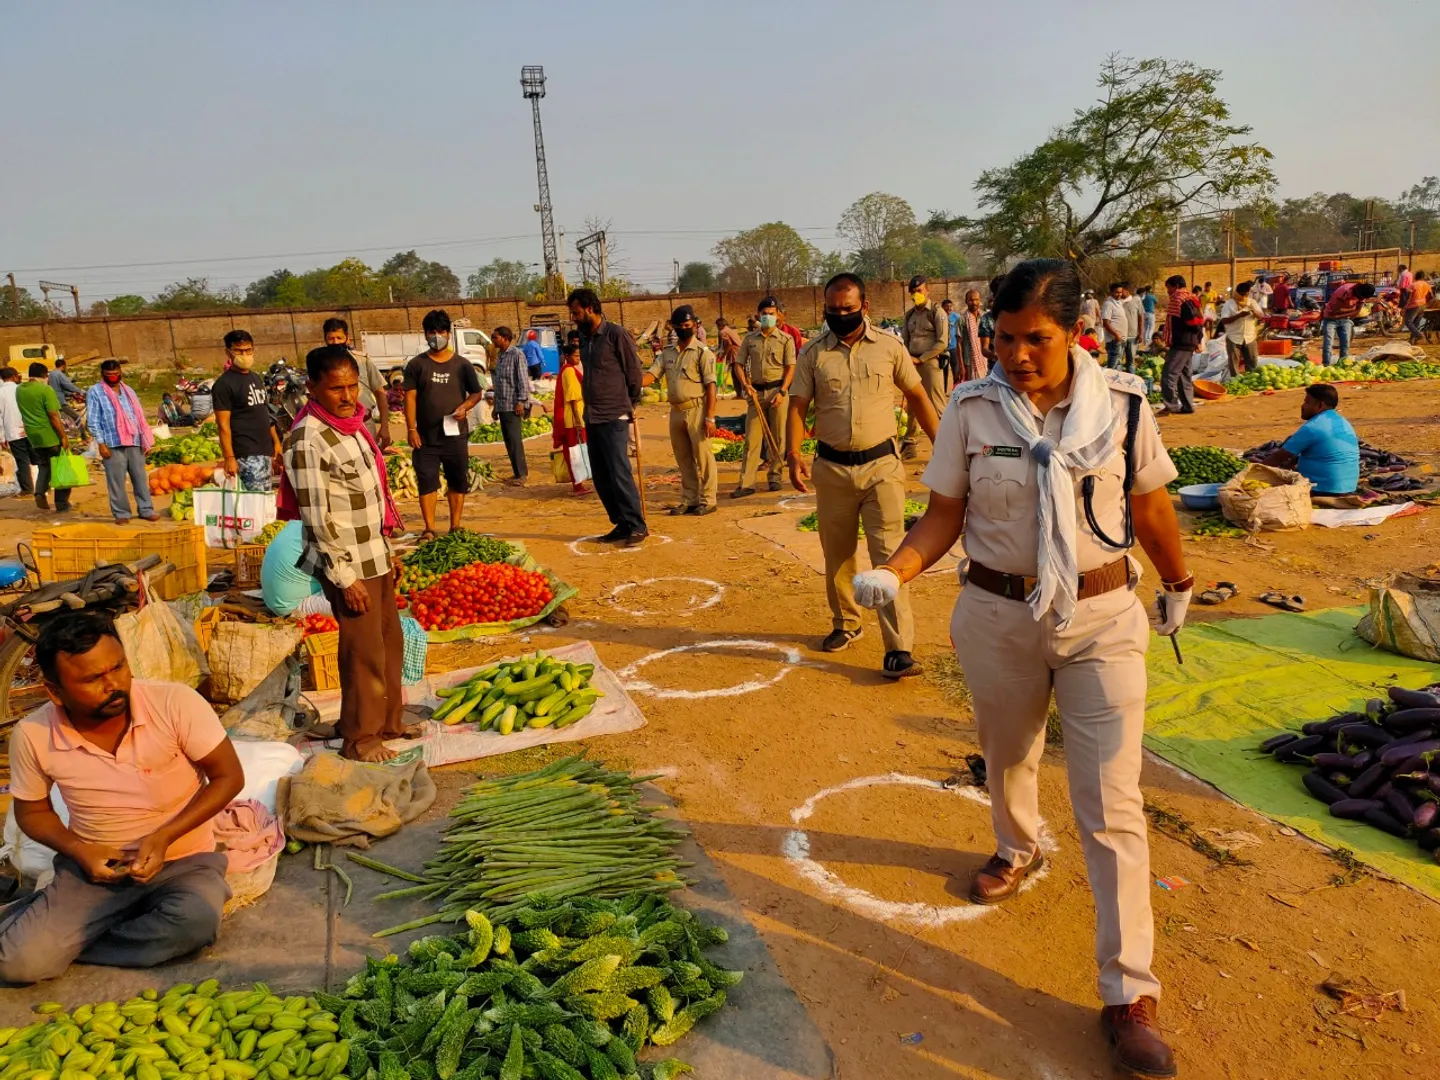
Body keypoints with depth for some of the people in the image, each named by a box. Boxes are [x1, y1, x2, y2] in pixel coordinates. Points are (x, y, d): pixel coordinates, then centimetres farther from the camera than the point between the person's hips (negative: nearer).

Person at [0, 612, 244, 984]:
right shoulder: (32, 736, -13)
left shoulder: (176, 703, -21)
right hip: (94, 866, 1)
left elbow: (228, 777, -11)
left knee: (197, 921, -32)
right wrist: (78, 850, -13)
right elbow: (32, 811, 6)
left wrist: (164, 836, -22)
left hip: (183, 860, -1)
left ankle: (69, 942, -7)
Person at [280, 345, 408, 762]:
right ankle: (359, 739, 19)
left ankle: (389, 722, 33)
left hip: (375, 557, 8)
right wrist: (345, 577, -19)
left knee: (391, 642, 17)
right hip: (347, 564, -8)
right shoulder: (308, 440, -19)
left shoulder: (353, 424, 7)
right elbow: (317, 518, -20)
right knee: (364, 653, 2)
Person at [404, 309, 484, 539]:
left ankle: (455, 527, 19)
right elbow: (410, 397, 0)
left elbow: (477, 393, 10)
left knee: (457, 481, 8)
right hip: (426, 435, -1)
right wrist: (411, 429, -8)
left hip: (455, 434, 1)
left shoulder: (461, 364, 4)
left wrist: (465, 407, -11)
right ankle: (429, 529, 4)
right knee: (427, 481, -2)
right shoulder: (417, 364, 2)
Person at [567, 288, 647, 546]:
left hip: (614, 418, -8)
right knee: (601, 478, 8)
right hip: (591, 418, 8)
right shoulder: (584, 338, 13)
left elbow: (634, 372, -5)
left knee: (619, 474, -9)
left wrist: (628, 405, 4)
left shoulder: (616, 334, -9)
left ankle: (637, 526, 0)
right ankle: (621, 525, 17)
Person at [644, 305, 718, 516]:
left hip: (696, 410, -6)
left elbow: (710, 386, -10)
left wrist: (710, 417, -17)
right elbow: (651, 374, 3)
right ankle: (689, 499, 23)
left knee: (702, 456, -3)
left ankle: (707, 500, 6)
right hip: (676, 411, 6)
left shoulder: (702, 352, -5)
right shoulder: (667, 353, 12)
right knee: (683, 459, 13)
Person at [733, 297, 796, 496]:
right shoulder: (750, 339, 10)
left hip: (777, 391, -2)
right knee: (751, 438, -2)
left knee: (778, 437, 3)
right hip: (756, 392, 2)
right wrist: (745, 385, -6)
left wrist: (782, 391, -13)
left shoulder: (786, 339, 3)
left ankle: (775, 476, 16)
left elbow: (790, 367, -2)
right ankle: (747, 483, -3)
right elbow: (739, 364, 11)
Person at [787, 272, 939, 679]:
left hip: (881, 465, -2)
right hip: (832, 467, 2)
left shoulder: (889, 347, 1)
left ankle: (898, 650, -8)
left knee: (889, 554, -7)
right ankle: (845, 624, 34)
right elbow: (798, 406, -2)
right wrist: (793, 453, -17)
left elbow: (917, 396, 7)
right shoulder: (813, 353, 1)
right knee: (836, 553, 14)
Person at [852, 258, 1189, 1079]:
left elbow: (1151, 506, 5)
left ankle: (1130, 990, 10)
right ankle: (1018, 851, 56)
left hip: (1103, 620, -1)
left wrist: (1178, 584, 17)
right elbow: (945, 514, -5)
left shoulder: (1121, 403, -8)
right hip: (998, 617, 2)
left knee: (1112, 805, -2)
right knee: (1008, 755, 24)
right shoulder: (972, 408, -7)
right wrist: (897, 569, -22)